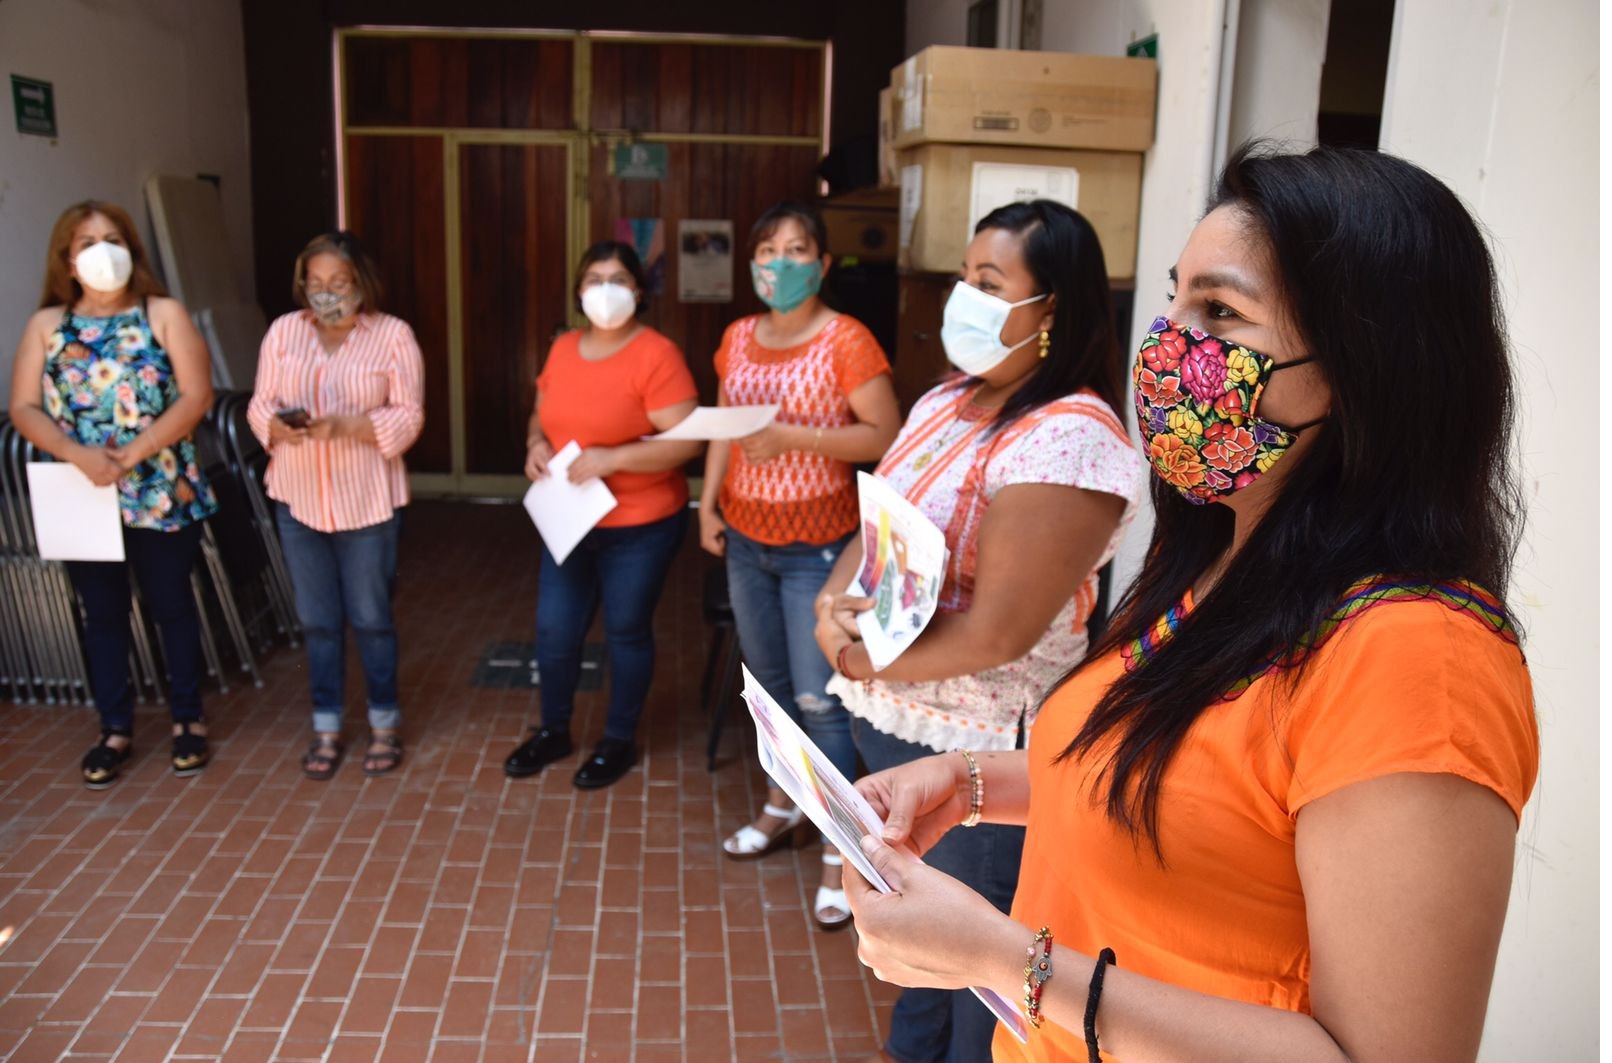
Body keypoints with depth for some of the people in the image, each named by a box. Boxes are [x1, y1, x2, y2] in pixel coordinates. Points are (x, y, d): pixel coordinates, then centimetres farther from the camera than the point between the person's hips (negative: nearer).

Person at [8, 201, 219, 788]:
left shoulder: (163, 314, -1)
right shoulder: (46, 324, 5)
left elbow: (197, 395, -9)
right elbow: (24, 408, -1)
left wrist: (133, 453, -17)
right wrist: (81, 455, -18)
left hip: (161, 492, -2)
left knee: (171, 606, 8)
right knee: (102, 614, 11)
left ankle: (187, 720, 22)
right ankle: (116, 730, 23)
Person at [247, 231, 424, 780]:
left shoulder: (394, 334, -5)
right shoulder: (283, 330, 4)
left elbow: (408, 418, -10)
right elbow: (259, 405, 5)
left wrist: (344, 426, -24)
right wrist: (280, 427, -19)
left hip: (367, 500, -3)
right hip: (298, 498, 3)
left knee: (371, 617, 6)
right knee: (317, 619, 12)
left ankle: (384, 725, 24)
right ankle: (326, 729, 26)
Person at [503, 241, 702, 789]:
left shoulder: (657, 355, -17)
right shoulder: (564, 348, 4)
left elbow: (686, 442, -22)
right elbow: (542, 414, 17)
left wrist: (611, 458, -27)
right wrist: (536, 444, -6)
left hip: (639, 528, -6)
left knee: (626, 633, 10)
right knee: (554, 630, 13)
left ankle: (620, 740, 29)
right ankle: (553, 730, 35)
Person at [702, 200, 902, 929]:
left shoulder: (846, 341, -12)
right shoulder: (738, 338, 7)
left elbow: (886, 437, -16)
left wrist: (791, 437, -24)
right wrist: (708, 502, 5)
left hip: (816, 548, -6)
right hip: (745, 540, 6)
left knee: (818, 700, -5)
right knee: (767, 684, 17)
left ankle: (840, 852, 9)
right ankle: (782, 809, 36)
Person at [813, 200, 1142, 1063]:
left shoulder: (1067, 440, -23)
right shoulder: (944, 401, 5)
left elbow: (995, 631, -26)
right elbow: (874, 526, 9)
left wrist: (860, 659, -14)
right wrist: (832, 605, -12)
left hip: (974, 750, -9)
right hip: (887, 718, 9)